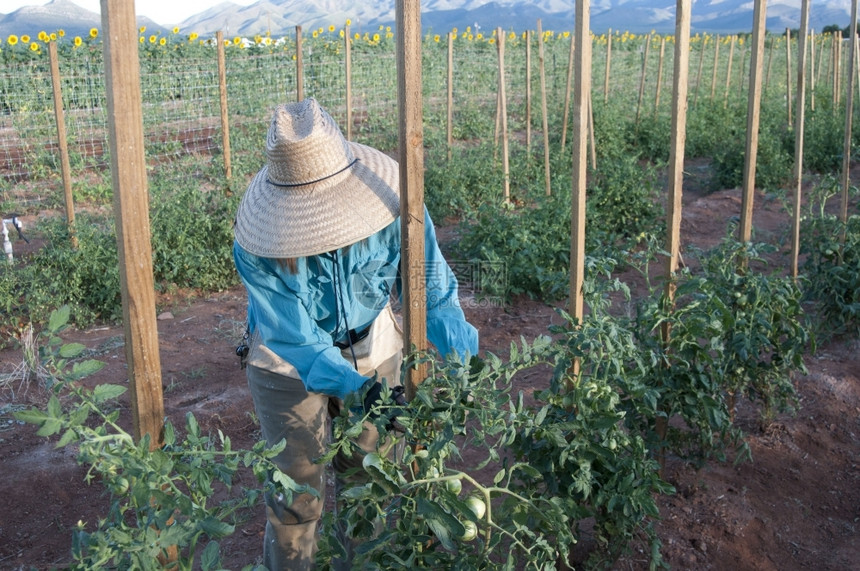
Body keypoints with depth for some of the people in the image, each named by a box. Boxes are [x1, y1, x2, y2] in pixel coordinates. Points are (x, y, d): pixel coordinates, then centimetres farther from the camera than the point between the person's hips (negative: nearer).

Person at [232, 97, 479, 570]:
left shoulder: (392, 202, -28)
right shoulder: (256, 246, -31)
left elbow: (433, 287, -18)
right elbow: (298, 340, -29)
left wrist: (460, 354, -28)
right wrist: (356, 386, -42)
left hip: (373, 349, 2)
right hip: (290, 365, -2)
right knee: (297, 491, 7)